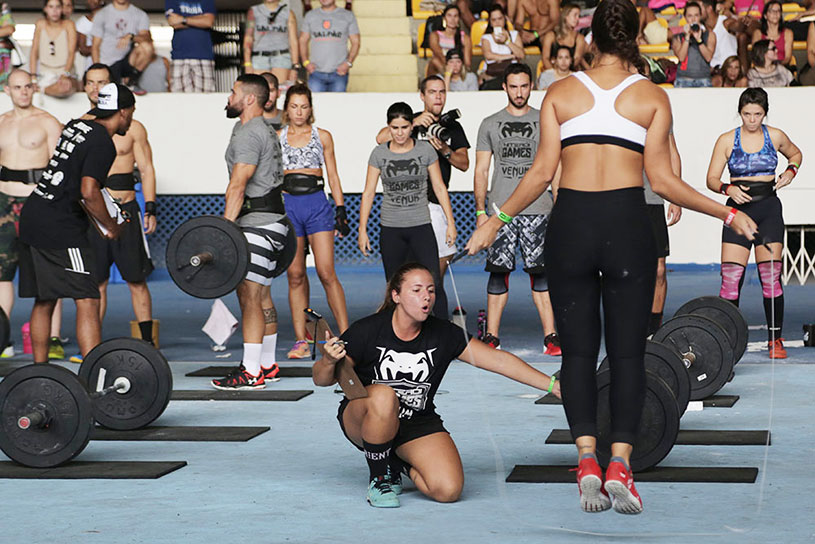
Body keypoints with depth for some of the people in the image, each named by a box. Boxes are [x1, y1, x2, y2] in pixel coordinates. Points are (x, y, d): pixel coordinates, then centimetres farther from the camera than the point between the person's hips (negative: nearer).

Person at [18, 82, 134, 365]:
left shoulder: (76, 126, 15)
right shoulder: (102, 144, -12)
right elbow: (89, 193, -23)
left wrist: (100, 221, 23)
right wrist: (111, 226, -7)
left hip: (32, 217, 10)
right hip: (59, 230, -10)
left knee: (44, 301, 16)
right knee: (87, 302, -10)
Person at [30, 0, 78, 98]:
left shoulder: (68, 25, 0)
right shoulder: (40, 24, 7)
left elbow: (71, 53, -8)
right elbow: (34, 52, 7)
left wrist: (65, 75, -25)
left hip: (65, 73, -1)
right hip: (43, 74, 1)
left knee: (66, 87, -39)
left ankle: (41, 88, -20)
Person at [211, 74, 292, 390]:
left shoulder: (248, 134, -14)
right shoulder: (263, 131, 20)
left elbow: (238, 185, -22)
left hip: (258, 222, -11)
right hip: (271, 219, 11)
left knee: (249, 294, -13)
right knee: (259, 295, 14)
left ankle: (251, 373, -15)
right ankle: (267, 366, 19)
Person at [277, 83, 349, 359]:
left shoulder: (323, 136, 9)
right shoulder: (276, 138, 11)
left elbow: (333, 176, 10)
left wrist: (340, 210, 4)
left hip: (317, 204, -1)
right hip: (287, 205, 1)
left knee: (326, 272, -9)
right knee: (295, 275, 1)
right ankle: (301, 341, 4)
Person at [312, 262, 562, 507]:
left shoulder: (444, 335, -7)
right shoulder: (368, 331, -15)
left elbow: (499, 360, -6)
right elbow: (321, 379, -11)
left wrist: (553, 385, -12)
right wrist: (329, 361, -35)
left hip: (419, 427, 3)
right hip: (362, 420, -3)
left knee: (449, 490, -21)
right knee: (383, 396, -38)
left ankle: (399, 465, 13)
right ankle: (378, 478, -13)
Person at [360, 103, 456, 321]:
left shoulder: (425, 150, 0)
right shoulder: (379, 153, 1)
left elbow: (439, 188, 6)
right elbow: (368, 192, 4)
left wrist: (450, 223, 2)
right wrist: (362, 230, 0)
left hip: (421, 226, -1)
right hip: (390, 229, 1)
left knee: (434, 284, -10)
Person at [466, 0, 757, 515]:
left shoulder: (560, 92, 8)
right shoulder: (653, 96, 5)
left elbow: (542, 172, 3)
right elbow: (661, 179, -1)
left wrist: (496, 220, 15)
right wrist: (728, 213, 8)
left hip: (571, 224, 1)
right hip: (629, 224, -1)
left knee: (578, 350, 6)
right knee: (628, 351, 4)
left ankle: (587, 460, -7)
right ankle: (620, 464, -8)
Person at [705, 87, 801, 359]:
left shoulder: (775, 136, 5)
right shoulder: (727, 140, 1)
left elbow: (795, 154, 25)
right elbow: (712, 178, 1)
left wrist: (790, 171, 5)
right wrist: (729, 189, -18)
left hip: (769, 208, 1)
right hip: (738, 208, -1)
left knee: (771, 277, -2)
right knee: (731, 278, -9)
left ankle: (775, 338, 8)